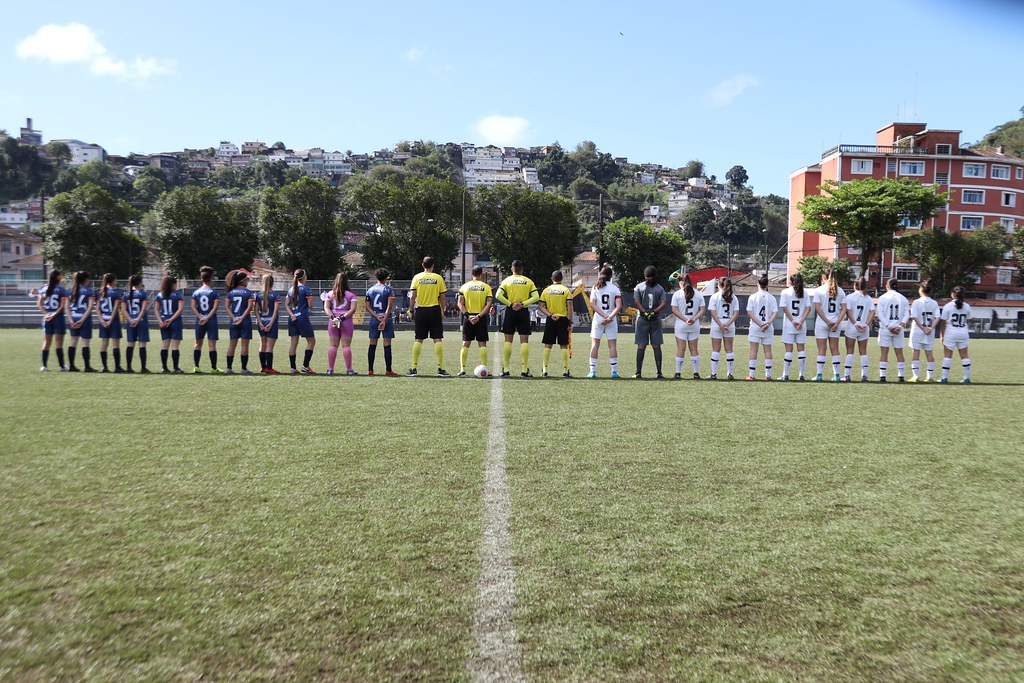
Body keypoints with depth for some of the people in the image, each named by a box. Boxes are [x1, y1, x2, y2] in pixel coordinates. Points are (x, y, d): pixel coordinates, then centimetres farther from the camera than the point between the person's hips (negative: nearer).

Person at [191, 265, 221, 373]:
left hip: (200, 321, 3)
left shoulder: (196, 292, 6)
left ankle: (196, 367, 11)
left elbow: (193, 307, -3)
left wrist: (201, 318, -8)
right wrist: (207, 318, -13)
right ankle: (213, 368, -1)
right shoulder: (214, 292, -3)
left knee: (198, 344, 13)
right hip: (211, 320, -3)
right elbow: (215, 307, -13)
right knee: (212, 344, -1)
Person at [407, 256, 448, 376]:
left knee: (418, 340, 5)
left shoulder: (417, 277, 2)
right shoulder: (438, 278, 1)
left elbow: (412, 296, -3)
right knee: (438, 339, 1)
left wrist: (411, 311, 4)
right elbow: (442, 297, 0)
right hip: (435, 310, -1)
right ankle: (441, 368, -1)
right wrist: (443, 311, 10)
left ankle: (414, 368, 5)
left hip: (420, 311, 1)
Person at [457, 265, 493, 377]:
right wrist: (479, 316, -13)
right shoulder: (486, 287, 1)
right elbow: (489, 303, -9)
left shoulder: (464, 286, 5)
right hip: (481, 318, -1)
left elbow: (460, 302, -4)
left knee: (465, 344, 5)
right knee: (482, 343, 5)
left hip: (468, 317, 1)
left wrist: (467, 315, -9)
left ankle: (462, 369, 0)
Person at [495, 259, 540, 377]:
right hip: (524, 312, 0)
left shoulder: (507, 280, 3)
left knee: (508, 340, 5)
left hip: (510, 311, 0)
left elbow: (498, 296, -9)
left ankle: (505, 369, 4)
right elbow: (536, 297, -5)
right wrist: (523, 304, -10)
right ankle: (525, 370, -2)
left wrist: (510, 304, -8)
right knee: (524, 341, 2)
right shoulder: (528, 281, 5)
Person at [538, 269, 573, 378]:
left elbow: (540, 306, -3)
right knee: (563, 345, 3)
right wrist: (570, 322, -5)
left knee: (548, 345, 6)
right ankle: (565, 370, 3)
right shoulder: (566, 290, -1)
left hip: (550, 320, 2)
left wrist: (550, 315, -9)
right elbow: (570, 307, -7)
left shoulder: (546, 290, 5)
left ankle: (545, 370, 4)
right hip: (563, 319, -1)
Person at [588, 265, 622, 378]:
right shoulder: (615, 289, -1)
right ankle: (614, 371, 4)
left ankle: (592, 371, 1)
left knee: (595, 344, 4)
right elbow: (618, 306, -12)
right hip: (612, 321, 0)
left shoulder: (595, 288, 0)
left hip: (598, 319, 0)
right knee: (612, 345, 5)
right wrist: (610, 317, -17)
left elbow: (592, 304, -8)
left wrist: (605, 316, -12)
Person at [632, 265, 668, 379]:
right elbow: (664, 303, -5)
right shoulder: (660, 288, 5)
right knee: (656, 346, 5)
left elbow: (636, 302, -9)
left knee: (641, 346, 1)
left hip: (642, 319, -1)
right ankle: (659, 372, 3)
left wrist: (645, 313, -11)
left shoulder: (639, 287, 1)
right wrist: (653, 312, -11)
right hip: (656, 320, 1)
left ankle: (638, 372, -1)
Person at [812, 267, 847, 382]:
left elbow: (818, 308, -12)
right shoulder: (840, 291, 5)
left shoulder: (819, 290, -6)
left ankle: (819, 375, 2)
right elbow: (844, 309, -1)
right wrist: (837, 323, -6)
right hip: (836, 323, 3)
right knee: (835, 349, 9)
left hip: (821, 323, -3)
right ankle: (836, 375, 11)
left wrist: (828, 322, -9)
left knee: (822, 349, 2)